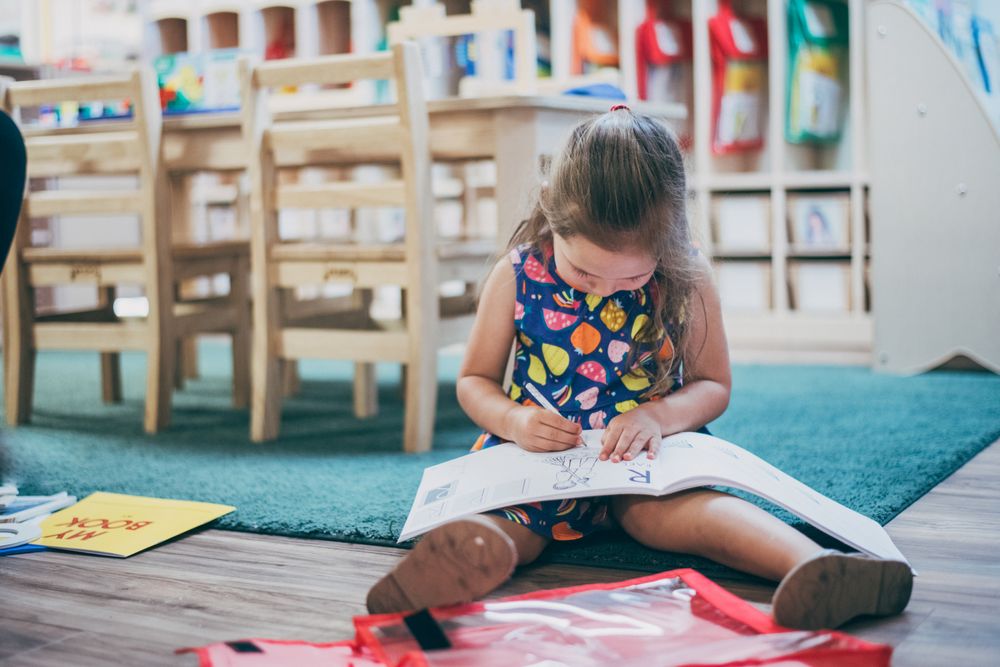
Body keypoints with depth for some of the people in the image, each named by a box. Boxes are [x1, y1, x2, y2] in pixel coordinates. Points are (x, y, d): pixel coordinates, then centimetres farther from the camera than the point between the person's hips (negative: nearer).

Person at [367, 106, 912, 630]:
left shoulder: (687, 281, -3)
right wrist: (513, 420, -16)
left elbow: (714, 385, 7)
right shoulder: (517, 275, -3)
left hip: (643, 458, -1)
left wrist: (659, 415, -15)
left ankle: (811, 565, -57)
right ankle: (465, 557, -66)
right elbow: (473, 381, 7)